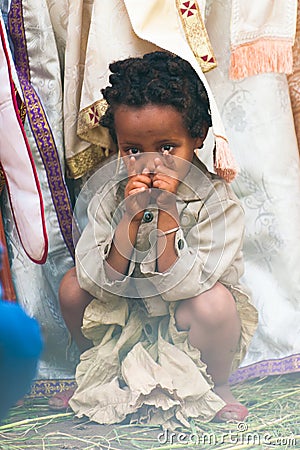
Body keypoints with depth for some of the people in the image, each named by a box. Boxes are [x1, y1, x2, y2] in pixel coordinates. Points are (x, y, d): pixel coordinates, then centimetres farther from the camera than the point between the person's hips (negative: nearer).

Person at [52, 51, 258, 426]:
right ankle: (100, 369, 12)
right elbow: (99, 281, -18)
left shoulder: (216, 201, -22)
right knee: (72, 285, -13)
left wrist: (167, 215, -36)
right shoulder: (111, 198, -11)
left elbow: (185, 285, -29)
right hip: (126, 317, 4)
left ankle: (216, 385, -4)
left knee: (215, 301, -33)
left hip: (187, 324, -4)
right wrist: (130, 220, -29)